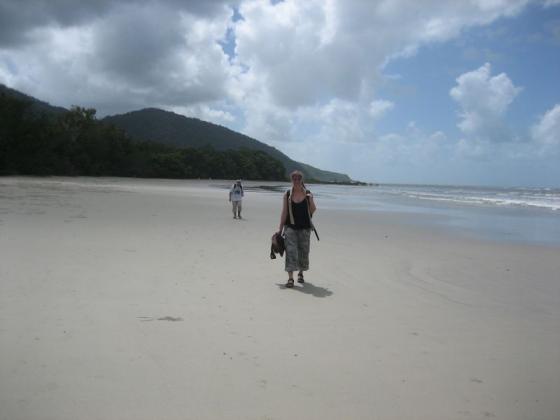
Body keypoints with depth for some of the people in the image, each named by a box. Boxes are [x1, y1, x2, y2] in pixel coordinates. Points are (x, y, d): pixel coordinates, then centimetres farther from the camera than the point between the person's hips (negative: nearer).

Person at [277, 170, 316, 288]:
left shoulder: (308, 194, 1)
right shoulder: (287, 195, 0)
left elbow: (313, 211, 0)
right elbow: (284, 212, 2)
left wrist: (310, 200, -17)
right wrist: (280, 228, -1)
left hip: (304, 227, 1)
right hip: (290, 227, -1)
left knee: (303, 251, 10)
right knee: (291, 251, -9)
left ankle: (300, 273, 32)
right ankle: (290, 278, -9)